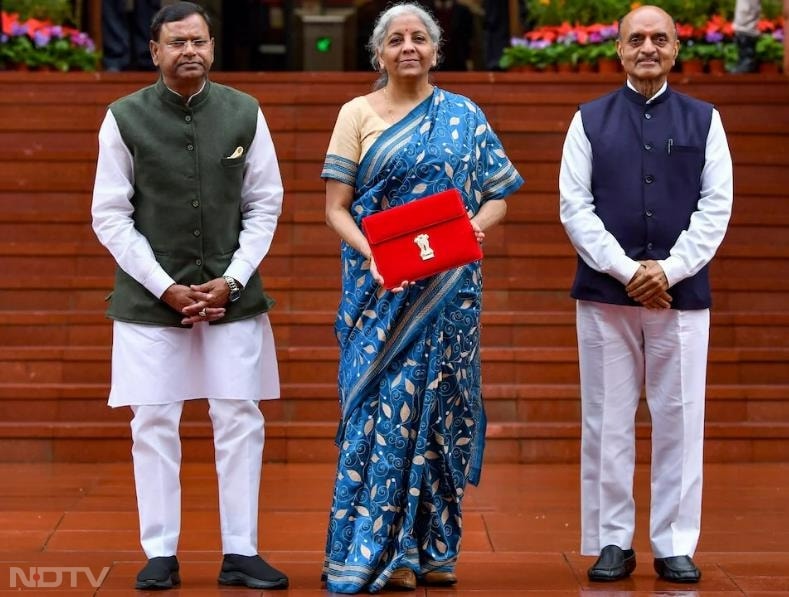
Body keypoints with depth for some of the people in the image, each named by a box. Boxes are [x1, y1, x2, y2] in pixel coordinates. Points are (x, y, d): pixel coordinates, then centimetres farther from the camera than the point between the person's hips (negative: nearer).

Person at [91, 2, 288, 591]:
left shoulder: (245, 113, 2)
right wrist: (166, 288, -9)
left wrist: (233, 279, -6)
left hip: (232, 294, 2)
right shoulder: (125, 118, -3)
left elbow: (265, 204, 6)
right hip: (151, 294, -1)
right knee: (154, 424, 1)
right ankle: (160, 554, 10)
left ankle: (240, 552, 11)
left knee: (240, 420, 2)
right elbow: (111, 217, -2)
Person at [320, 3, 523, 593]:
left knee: (439, 406, 3)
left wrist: (475, 225, -13)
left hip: (449, 287, 2)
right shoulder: (357, 114, 4)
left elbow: (498, 193, 9)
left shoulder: (465, 117, 8)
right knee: (384, 406, -6)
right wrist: (370, 255, -18)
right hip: (380, 290, -1)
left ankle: (433, 548, 13)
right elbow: (336, 206, -1)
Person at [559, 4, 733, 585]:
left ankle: (675, 546, 10)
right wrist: (626, 270, -11)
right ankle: (612, 543, 10)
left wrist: (668, 269, -11)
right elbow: (574, 206, 1)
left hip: (681, 293, 0)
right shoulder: (590, 121, 8)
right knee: (607, 424, 2)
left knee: (680, 420, 2)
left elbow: (717, 205, 2)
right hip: (605, 295, 0)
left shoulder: (704, 120, 9)